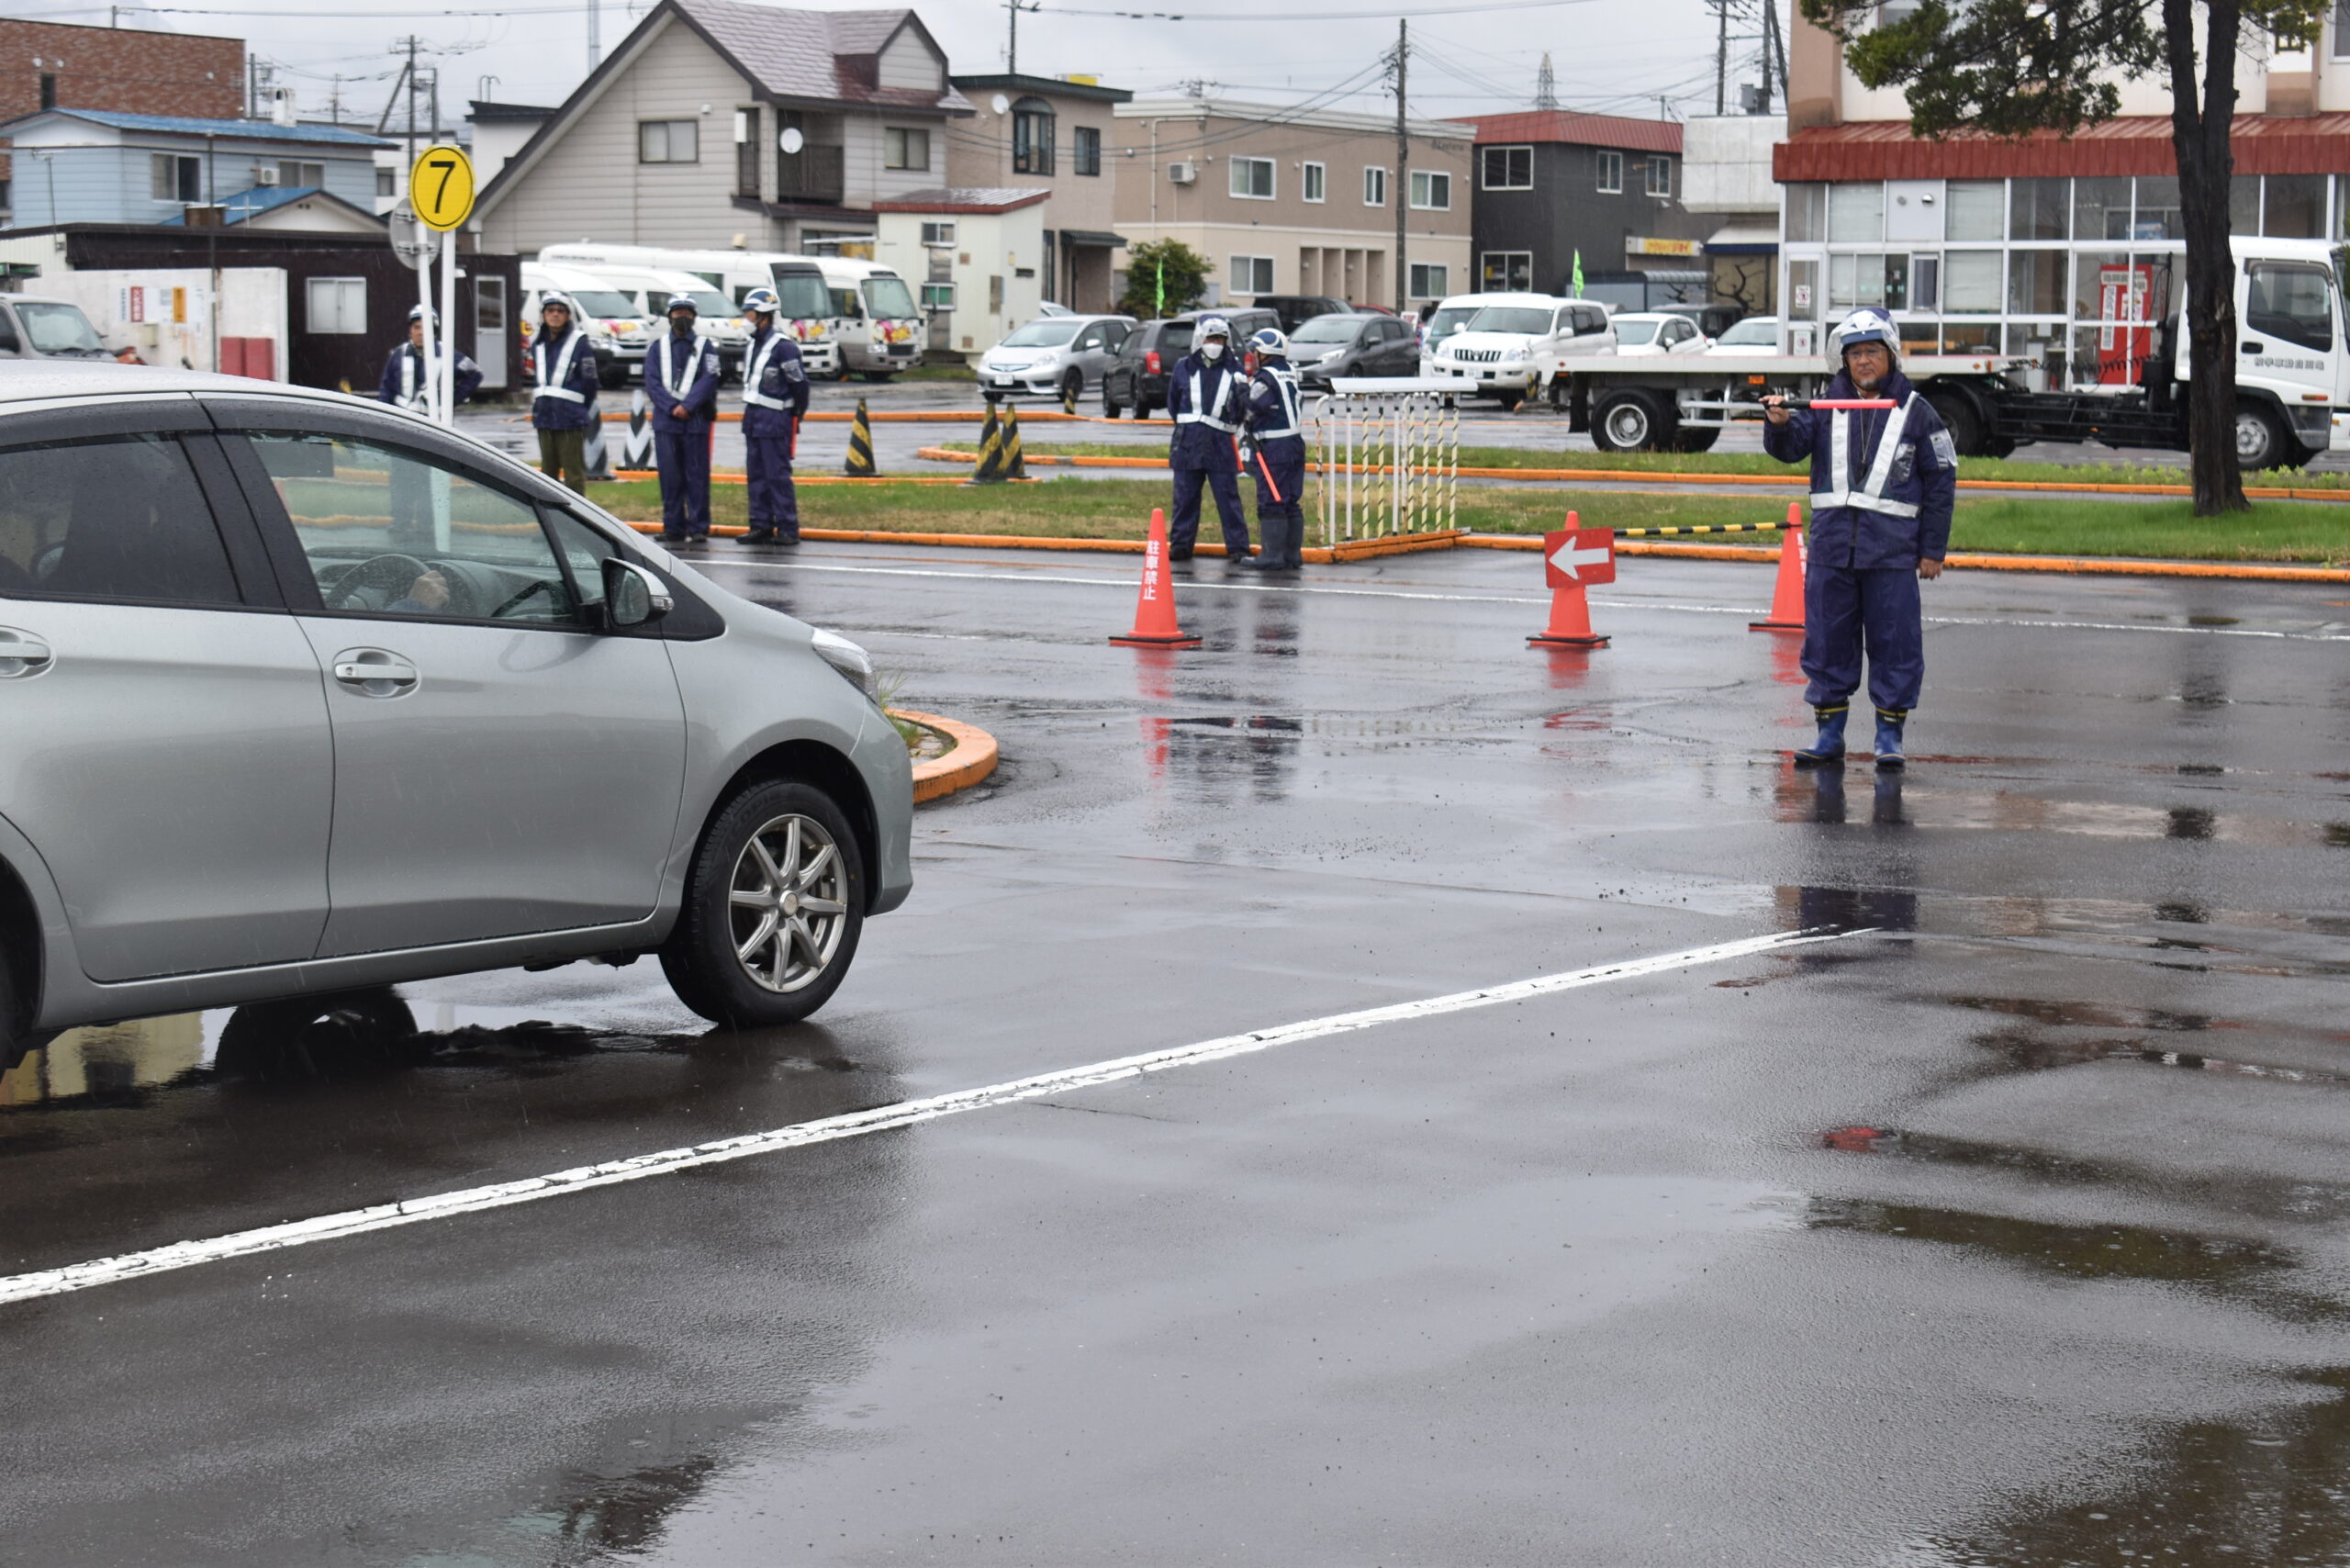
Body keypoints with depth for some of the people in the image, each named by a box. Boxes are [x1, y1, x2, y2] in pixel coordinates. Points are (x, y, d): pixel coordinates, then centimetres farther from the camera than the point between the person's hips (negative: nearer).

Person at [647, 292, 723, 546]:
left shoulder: (705, 347, 8)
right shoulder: (658, 347, 13)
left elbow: (708, 380, -3)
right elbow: (652, 382, 4)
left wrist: (687, 406, -14)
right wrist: (672, 407, -10)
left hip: (696, 420, -2)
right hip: (665, 420, 2)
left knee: (697, 476, -3)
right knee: (670, 475, 2)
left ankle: (698, 528, -1)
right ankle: (673, 527, 7)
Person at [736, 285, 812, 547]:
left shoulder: (783, 347, -14)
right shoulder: (753, 345, 14)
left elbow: (799, 383, -13)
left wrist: (797, 415, -6)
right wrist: (749, 413, 17)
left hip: (775, 420, -9)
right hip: (753, 418, 9)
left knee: (778, 476, -8)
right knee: (756, 475, 10)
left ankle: (788, 529, -4)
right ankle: (761, 527, 16)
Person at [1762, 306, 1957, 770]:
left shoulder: (1915, 412, 3)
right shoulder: (1825, 406, 9)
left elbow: (1941, 479, 6)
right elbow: (1790, 448, -3)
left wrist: (1933, 549, 2)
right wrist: (1780, 423, -27)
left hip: (1892, 551, -2)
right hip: (1830, 547, 2)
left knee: (1894, 643, -1)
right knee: (1827, 640, 6)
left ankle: (1889, 735, 10)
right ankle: (1830, 733, 16)